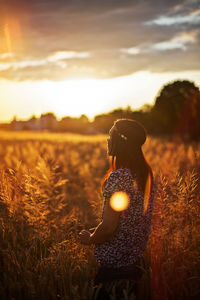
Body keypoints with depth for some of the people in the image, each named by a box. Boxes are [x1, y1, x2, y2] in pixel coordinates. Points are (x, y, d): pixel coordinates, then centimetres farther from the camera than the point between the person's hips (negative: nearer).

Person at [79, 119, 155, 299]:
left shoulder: (118, 177, -22)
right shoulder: (146, 174, 4)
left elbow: (109, 226, -23)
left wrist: (90, 238, -3)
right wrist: (97, 231, 16)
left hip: (115, 263, -8)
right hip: (136, 260, 8)